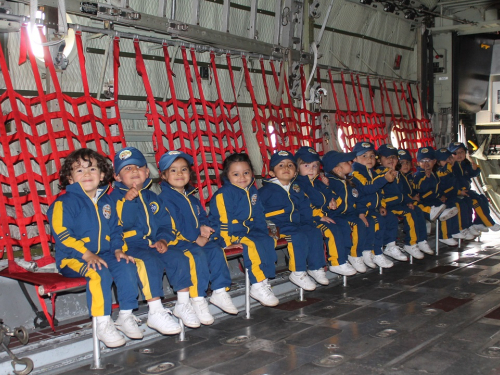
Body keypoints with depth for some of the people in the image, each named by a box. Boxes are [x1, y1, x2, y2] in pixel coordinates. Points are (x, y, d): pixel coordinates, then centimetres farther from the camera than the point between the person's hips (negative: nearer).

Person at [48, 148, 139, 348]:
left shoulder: (106, 202, 13)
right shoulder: (65, 203, -8)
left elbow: (115, 230, 19)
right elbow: (62, 234, -17)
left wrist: (118, 249, 0)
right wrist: (87, 255, -24)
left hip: (104, 255, 6)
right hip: (73, 259, -6)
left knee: (127, 267, -18)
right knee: (100, 273, -32)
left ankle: (126, 315, -3)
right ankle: (103, 324, -24)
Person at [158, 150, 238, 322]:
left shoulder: (191, 196, 19)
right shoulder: (165, 198, -8)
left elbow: (203, 217, 18)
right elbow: (176, 224, -16)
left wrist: (204, 229, -7)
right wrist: (196, 238, -18)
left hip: (199, 240, 7)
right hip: (177, 241, -7)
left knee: (216, 250, -16)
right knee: (198, 255, -30)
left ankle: (220, 292, -5)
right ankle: (198, 300, -23)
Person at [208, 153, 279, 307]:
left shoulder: (252, 191, 12)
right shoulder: (224, 193, -12)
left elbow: (259, 216, 17)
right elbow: (224, 221, -17)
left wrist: (262, 232, 4)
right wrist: (230, 240, -23)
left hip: (248, 231, 8)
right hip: (229, 235, -8)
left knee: (269, 241, -10)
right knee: (254, 244, -29)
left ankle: (264, 280, -3)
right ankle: (258, 286, -21)